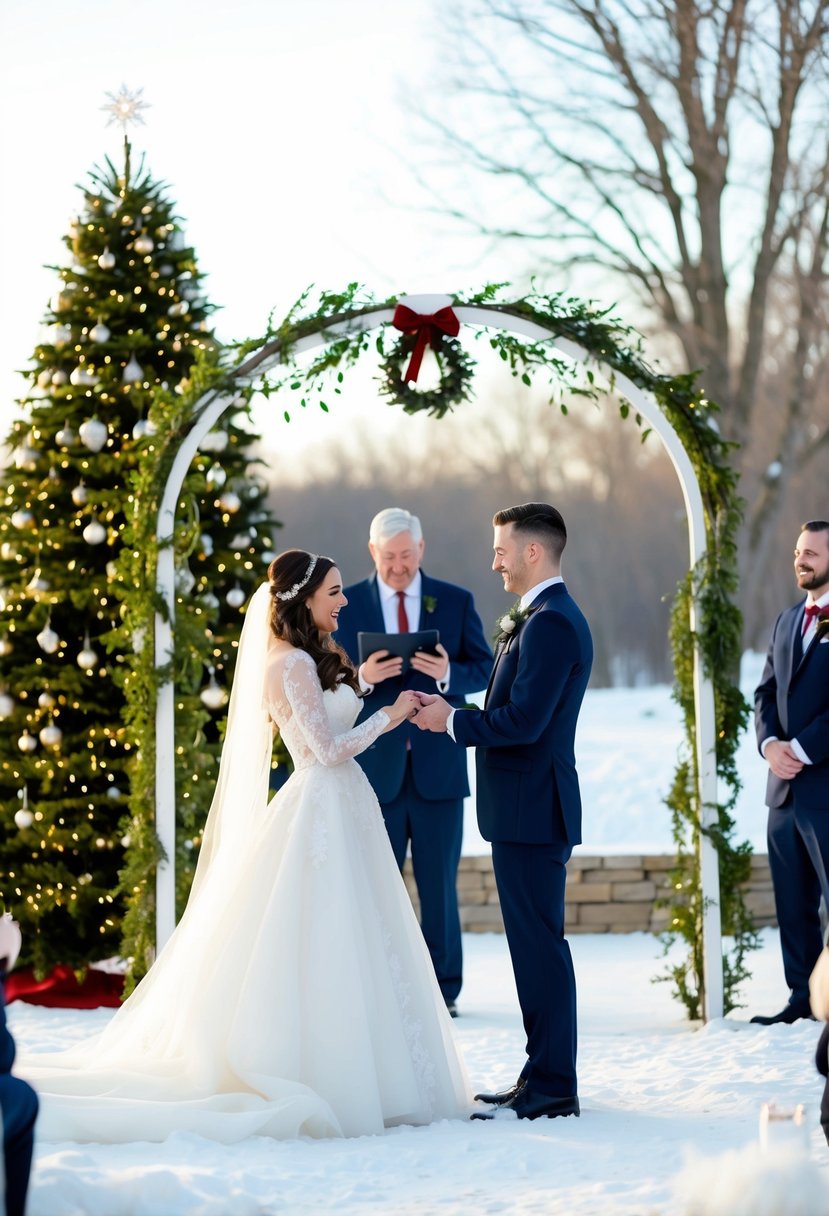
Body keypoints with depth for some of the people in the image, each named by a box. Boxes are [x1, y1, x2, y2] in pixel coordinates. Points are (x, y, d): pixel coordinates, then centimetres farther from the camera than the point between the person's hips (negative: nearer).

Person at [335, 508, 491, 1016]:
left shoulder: (456, 602, 4)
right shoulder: (347, 606, 3)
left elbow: (484, 668, 2)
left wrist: (448, 673, -19)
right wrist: (362, 678, -20)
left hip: (438, 764, 0)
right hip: (375, 765, 0)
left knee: (440, 884, 5)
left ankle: (444, 989, 12)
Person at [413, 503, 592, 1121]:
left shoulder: (551, 624, -17)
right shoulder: (547, 617, 17)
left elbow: (522, 721, -23)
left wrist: (452, 721, -10)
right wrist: (453, 711, 8)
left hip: (531, 809, -11)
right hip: (527, 808, 11)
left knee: (540, 943, -6)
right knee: (535, 943, 14)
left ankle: (552, 1087, -3)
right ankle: (543, 1075, 21)